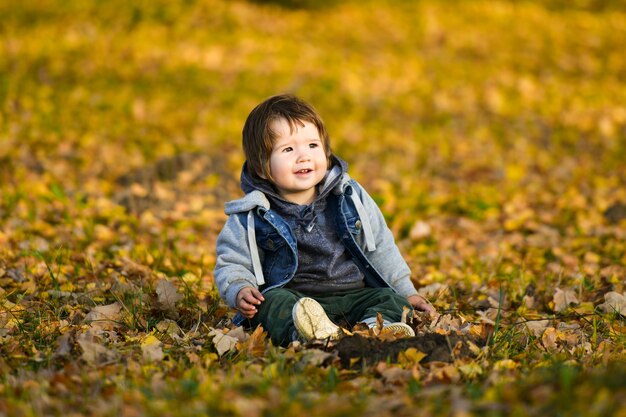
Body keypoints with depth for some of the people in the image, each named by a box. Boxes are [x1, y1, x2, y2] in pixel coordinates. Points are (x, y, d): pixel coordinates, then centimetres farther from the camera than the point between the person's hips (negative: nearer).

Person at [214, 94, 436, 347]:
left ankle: (376, 326, -51)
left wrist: (407, 292, 17)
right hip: (290, 296, -3)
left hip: (351, 294, 3)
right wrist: (240, 291, -15)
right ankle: (305, 331, -62)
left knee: (390, 298, -20)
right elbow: (231, 263, 7)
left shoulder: (350, 196, 9)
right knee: (272, 302, -33)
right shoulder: (251, 216, 1)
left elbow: (380, 247, 19)